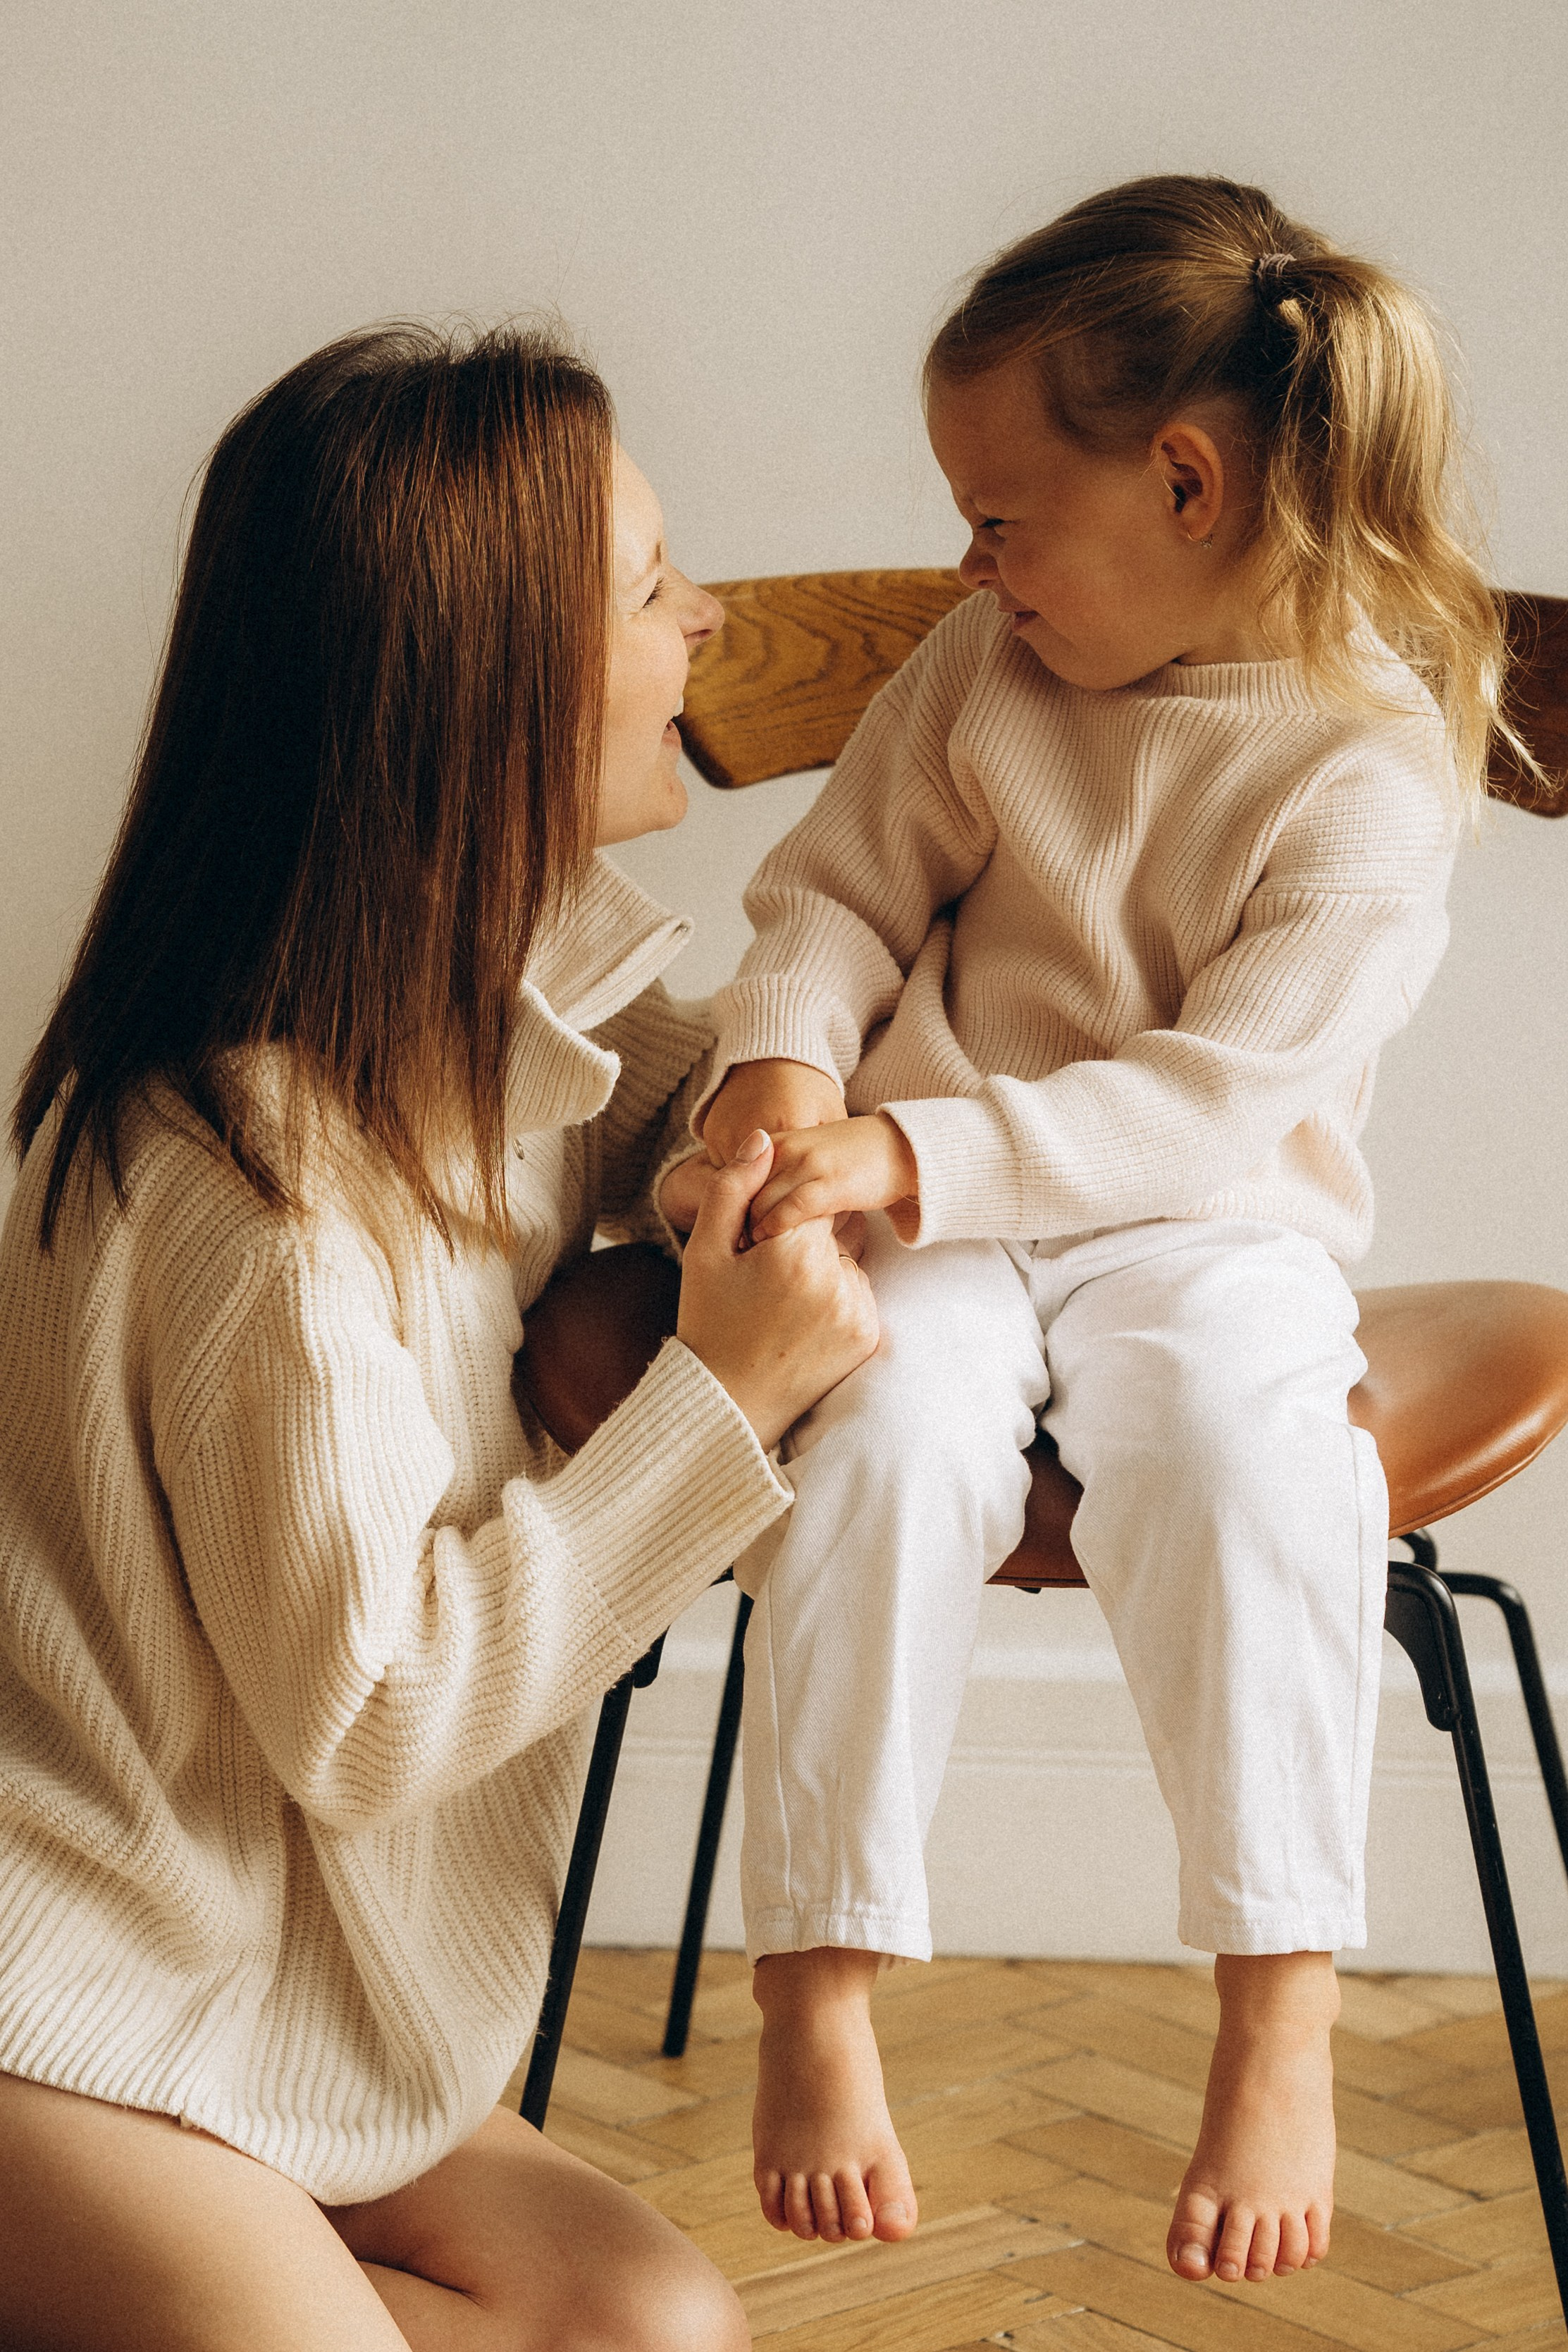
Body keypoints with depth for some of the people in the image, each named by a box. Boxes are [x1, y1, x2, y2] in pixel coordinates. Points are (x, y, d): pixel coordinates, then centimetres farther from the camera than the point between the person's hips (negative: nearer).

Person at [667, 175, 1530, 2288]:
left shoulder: (1371, 765, -10)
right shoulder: (989, 663, 6)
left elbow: (1207, 1098, -18)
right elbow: (845, 883, 11)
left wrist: (909, 1156, -28)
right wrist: (785, 1062, -11)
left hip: (1198, 1222, -3)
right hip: (931, 1203, 3)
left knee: (1244, 1452, -35)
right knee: (892, 1429, -30)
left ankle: (1280, 2024, -23)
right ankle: (818, 1991, -20)